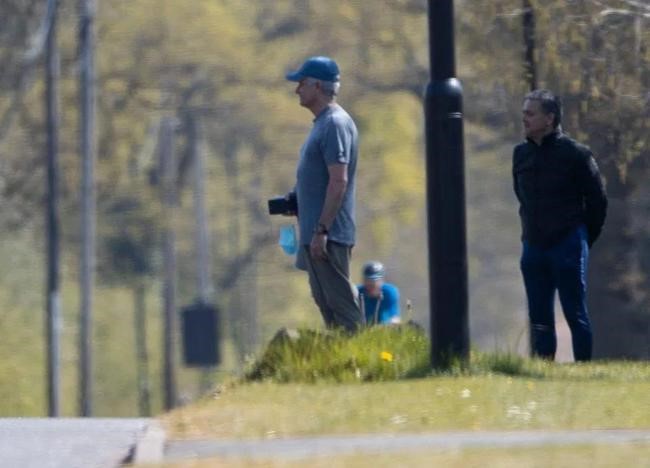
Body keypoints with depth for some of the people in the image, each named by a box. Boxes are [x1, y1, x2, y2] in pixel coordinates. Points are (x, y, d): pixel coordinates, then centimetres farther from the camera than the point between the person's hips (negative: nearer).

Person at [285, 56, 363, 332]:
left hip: (329, 235, -10)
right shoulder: (323, 123, 18)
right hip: (315, 234, 10)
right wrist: (295, 202, 17)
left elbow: (338, 181, -21)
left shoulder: (335, 124, -14)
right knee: (325, 301, 12)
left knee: (341, 302, -9)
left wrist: (322, 230, -24)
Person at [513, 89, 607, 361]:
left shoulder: (575, 154, -8)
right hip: (533, 247, 6)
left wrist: (584, 240, 1)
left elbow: (597, 200, -3)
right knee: (539, 317, 7)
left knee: (575, 314, -2)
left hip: (567, 246, -6)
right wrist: (531, 233, 14)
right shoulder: (521, 154, 7)